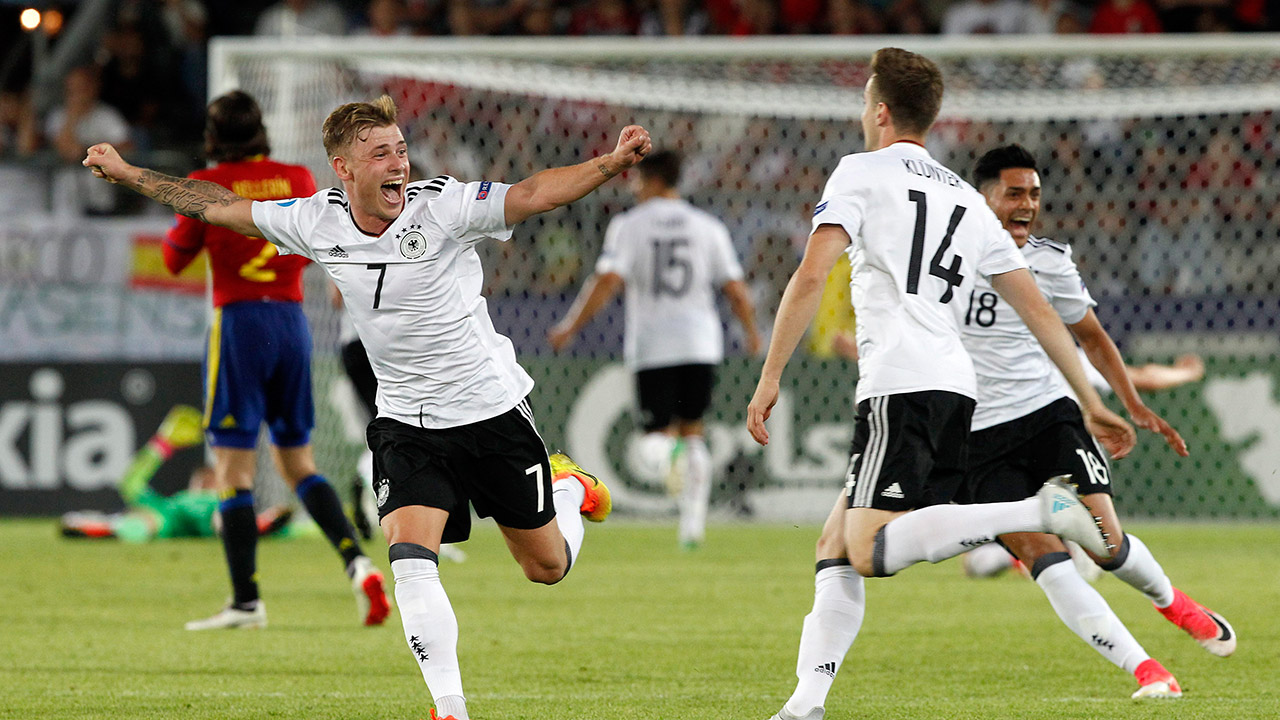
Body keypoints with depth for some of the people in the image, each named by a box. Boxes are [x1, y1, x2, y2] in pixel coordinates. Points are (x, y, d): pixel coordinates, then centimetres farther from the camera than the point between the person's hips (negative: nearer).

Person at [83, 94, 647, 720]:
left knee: (547, 566, 11)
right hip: (406, 426, 2)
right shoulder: (316, 222, -8)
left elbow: (533, 194, -32)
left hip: (492, 411, -2)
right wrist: (126, 174, 10)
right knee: (411, 560, -21)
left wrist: (611, 164, -48)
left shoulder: (442, 206, -19)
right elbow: (220, 206, 5)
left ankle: (570, 486, 45)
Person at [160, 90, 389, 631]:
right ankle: (357, 561, -4)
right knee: (297, 461, 15)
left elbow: (175, 258, 5)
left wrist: (185, 222, 21)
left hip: (239, 321, -4)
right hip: (292, 319, 4)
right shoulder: (297, 179, 5)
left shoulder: (207, 186, -6)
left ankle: (246, 601, -4)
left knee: (233, 467, 0)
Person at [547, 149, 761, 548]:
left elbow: (607, 282, -11)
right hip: (700, 343, 2)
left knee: (658, 432, 8)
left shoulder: (628, 225, -1)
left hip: (651, 347, -2)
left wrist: (569, 328, -3)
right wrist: (752, 332, 23)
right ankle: (693, 522, 8)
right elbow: (736, 290, 6)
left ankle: (667, 453, -31)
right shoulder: (708, 227, 7)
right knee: (692, 427, 17)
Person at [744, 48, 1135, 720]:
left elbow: (809, 277, -9)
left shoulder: (861, 173, 4)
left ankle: (1038, 511, -29)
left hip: (898, 385, -8)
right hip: (956, 388, 8)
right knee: (836, 546, 10)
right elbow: (1038, 310, 20)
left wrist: (769, 379, -6)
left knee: (871, 552, -17)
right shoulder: (968, 200, 23)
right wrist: (1092, 402, 23)